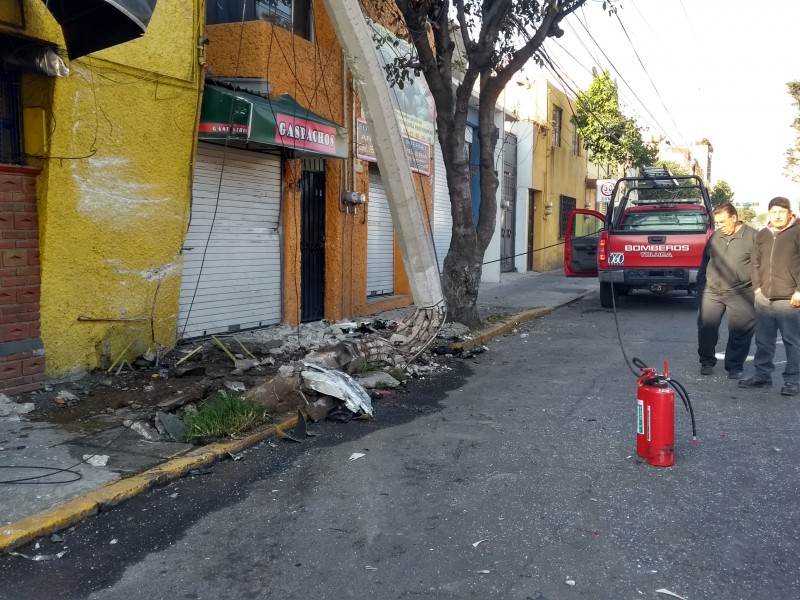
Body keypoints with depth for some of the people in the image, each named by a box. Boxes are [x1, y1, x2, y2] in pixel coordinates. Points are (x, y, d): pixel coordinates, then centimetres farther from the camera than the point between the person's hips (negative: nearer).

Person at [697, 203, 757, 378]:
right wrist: (701, 282, 16)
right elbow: (705, 260, 21)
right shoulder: (715, 237, 12)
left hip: (740, 295, -4)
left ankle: (734, 366, 16)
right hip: (711, 292, 4)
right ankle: (707, 361, 21)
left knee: (739, 333, 2)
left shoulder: (753, 236, -3)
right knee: (706, 328, 4)